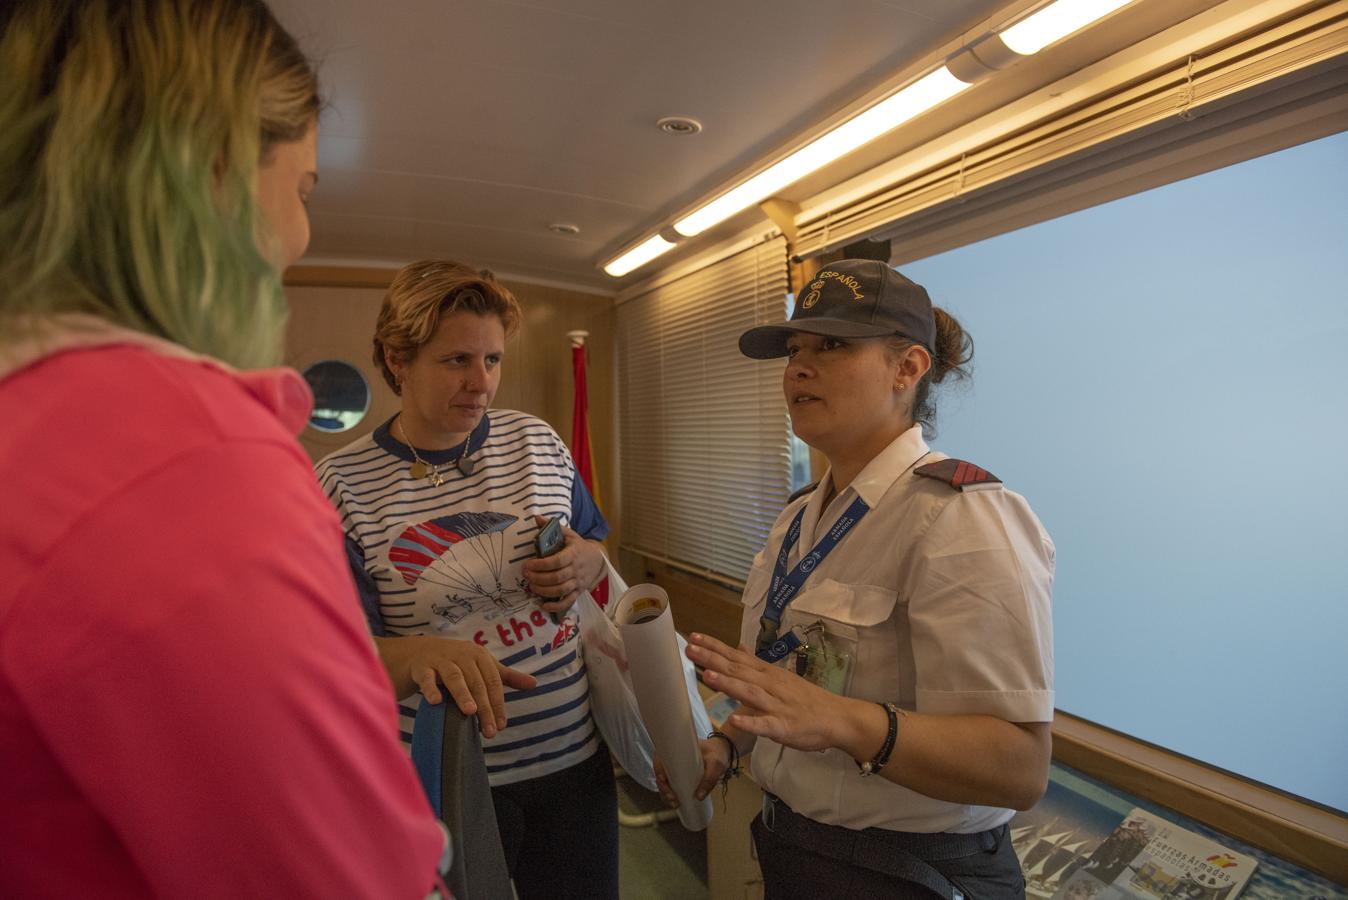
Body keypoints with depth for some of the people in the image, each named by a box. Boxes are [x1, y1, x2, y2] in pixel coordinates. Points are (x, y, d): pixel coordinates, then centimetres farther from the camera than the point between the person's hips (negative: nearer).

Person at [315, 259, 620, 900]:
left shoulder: (536, 441, -2)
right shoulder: (342, 486, -11)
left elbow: (597, 545, 12)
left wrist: (587, 564, -12)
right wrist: (421, 656, -33)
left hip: (575, 755, 4)